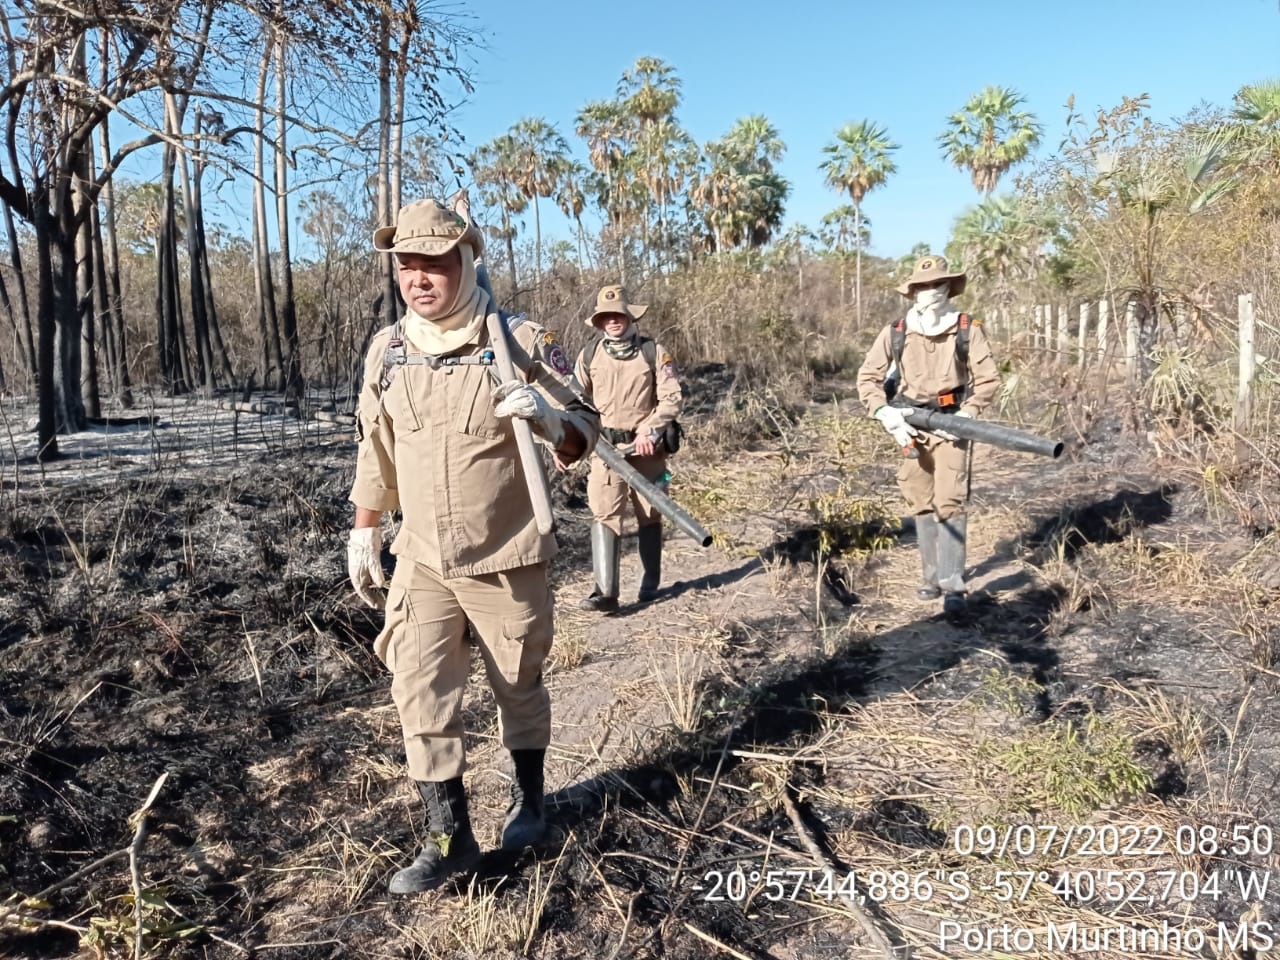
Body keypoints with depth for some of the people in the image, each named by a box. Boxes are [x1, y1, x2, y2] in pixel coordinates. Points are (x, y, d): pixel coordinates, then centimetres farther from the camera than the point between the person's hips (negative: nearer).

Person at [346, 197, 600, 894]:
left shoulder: (521, 342, -10)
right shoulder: (386, 349, 2)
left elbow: (583, 438, -8)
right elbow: (375, 450, 13)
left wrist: (546, 415, -30)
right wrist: (364, 533, 14)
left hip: (506, 559, -3)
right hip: (421, 560, 3)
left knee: (519, 685, 14)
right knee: (420, 695, 2)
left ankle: (528, 798, 40)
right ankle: (449, 836, 18)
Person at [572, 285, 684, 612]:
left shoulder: (654, 351, -2)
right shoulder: (589, 354, 4)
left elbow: (672, 397, -6)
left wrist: (651, 430, -20)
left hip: (647, 448, -1)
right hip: (606, 448, 1)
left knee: (649, 516, 10)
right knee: (604, 516, -9)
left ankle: (650, 584, 26)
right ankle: (606, 592, -11)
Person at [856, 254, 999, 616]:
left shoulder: (967, 329, -4)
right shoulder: (895, 332, 0)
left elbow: (988, 378, -2)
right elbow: (868, 377, 2)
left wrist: (965, 415, -15)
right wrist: (887, 415, -11)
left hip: (950, 425, -3)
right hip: (910, 426, 3)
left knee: (949, 503, -10)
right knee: (921, 504, 9)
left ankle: (953, 586, -8)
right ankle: (932, 576, 22)